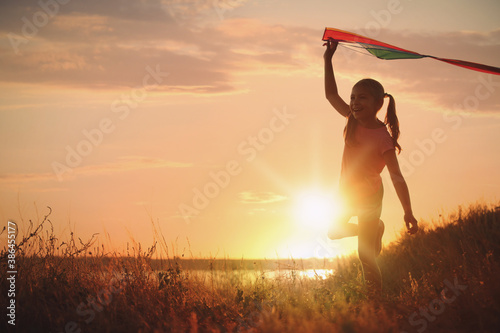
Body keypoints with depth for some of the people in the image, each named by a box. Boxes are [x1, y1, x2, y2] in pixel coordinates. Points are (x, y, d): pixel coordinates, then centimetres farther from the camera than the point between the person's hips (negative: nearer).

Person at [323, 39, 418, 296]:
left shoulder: (382, 137, -28)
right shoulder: (353, 120, -11)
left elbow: (396, 176, -27)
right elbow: (331, 95, 0)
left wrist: (408, 212, -30)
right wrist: (328, 59, -7)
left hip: (369, 198, -7)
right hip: (347, 194, 7)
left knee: (366, 255, -2)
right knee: (334, 232, 25)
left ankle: (377, 297, 16)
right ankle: (377, 229, 45)